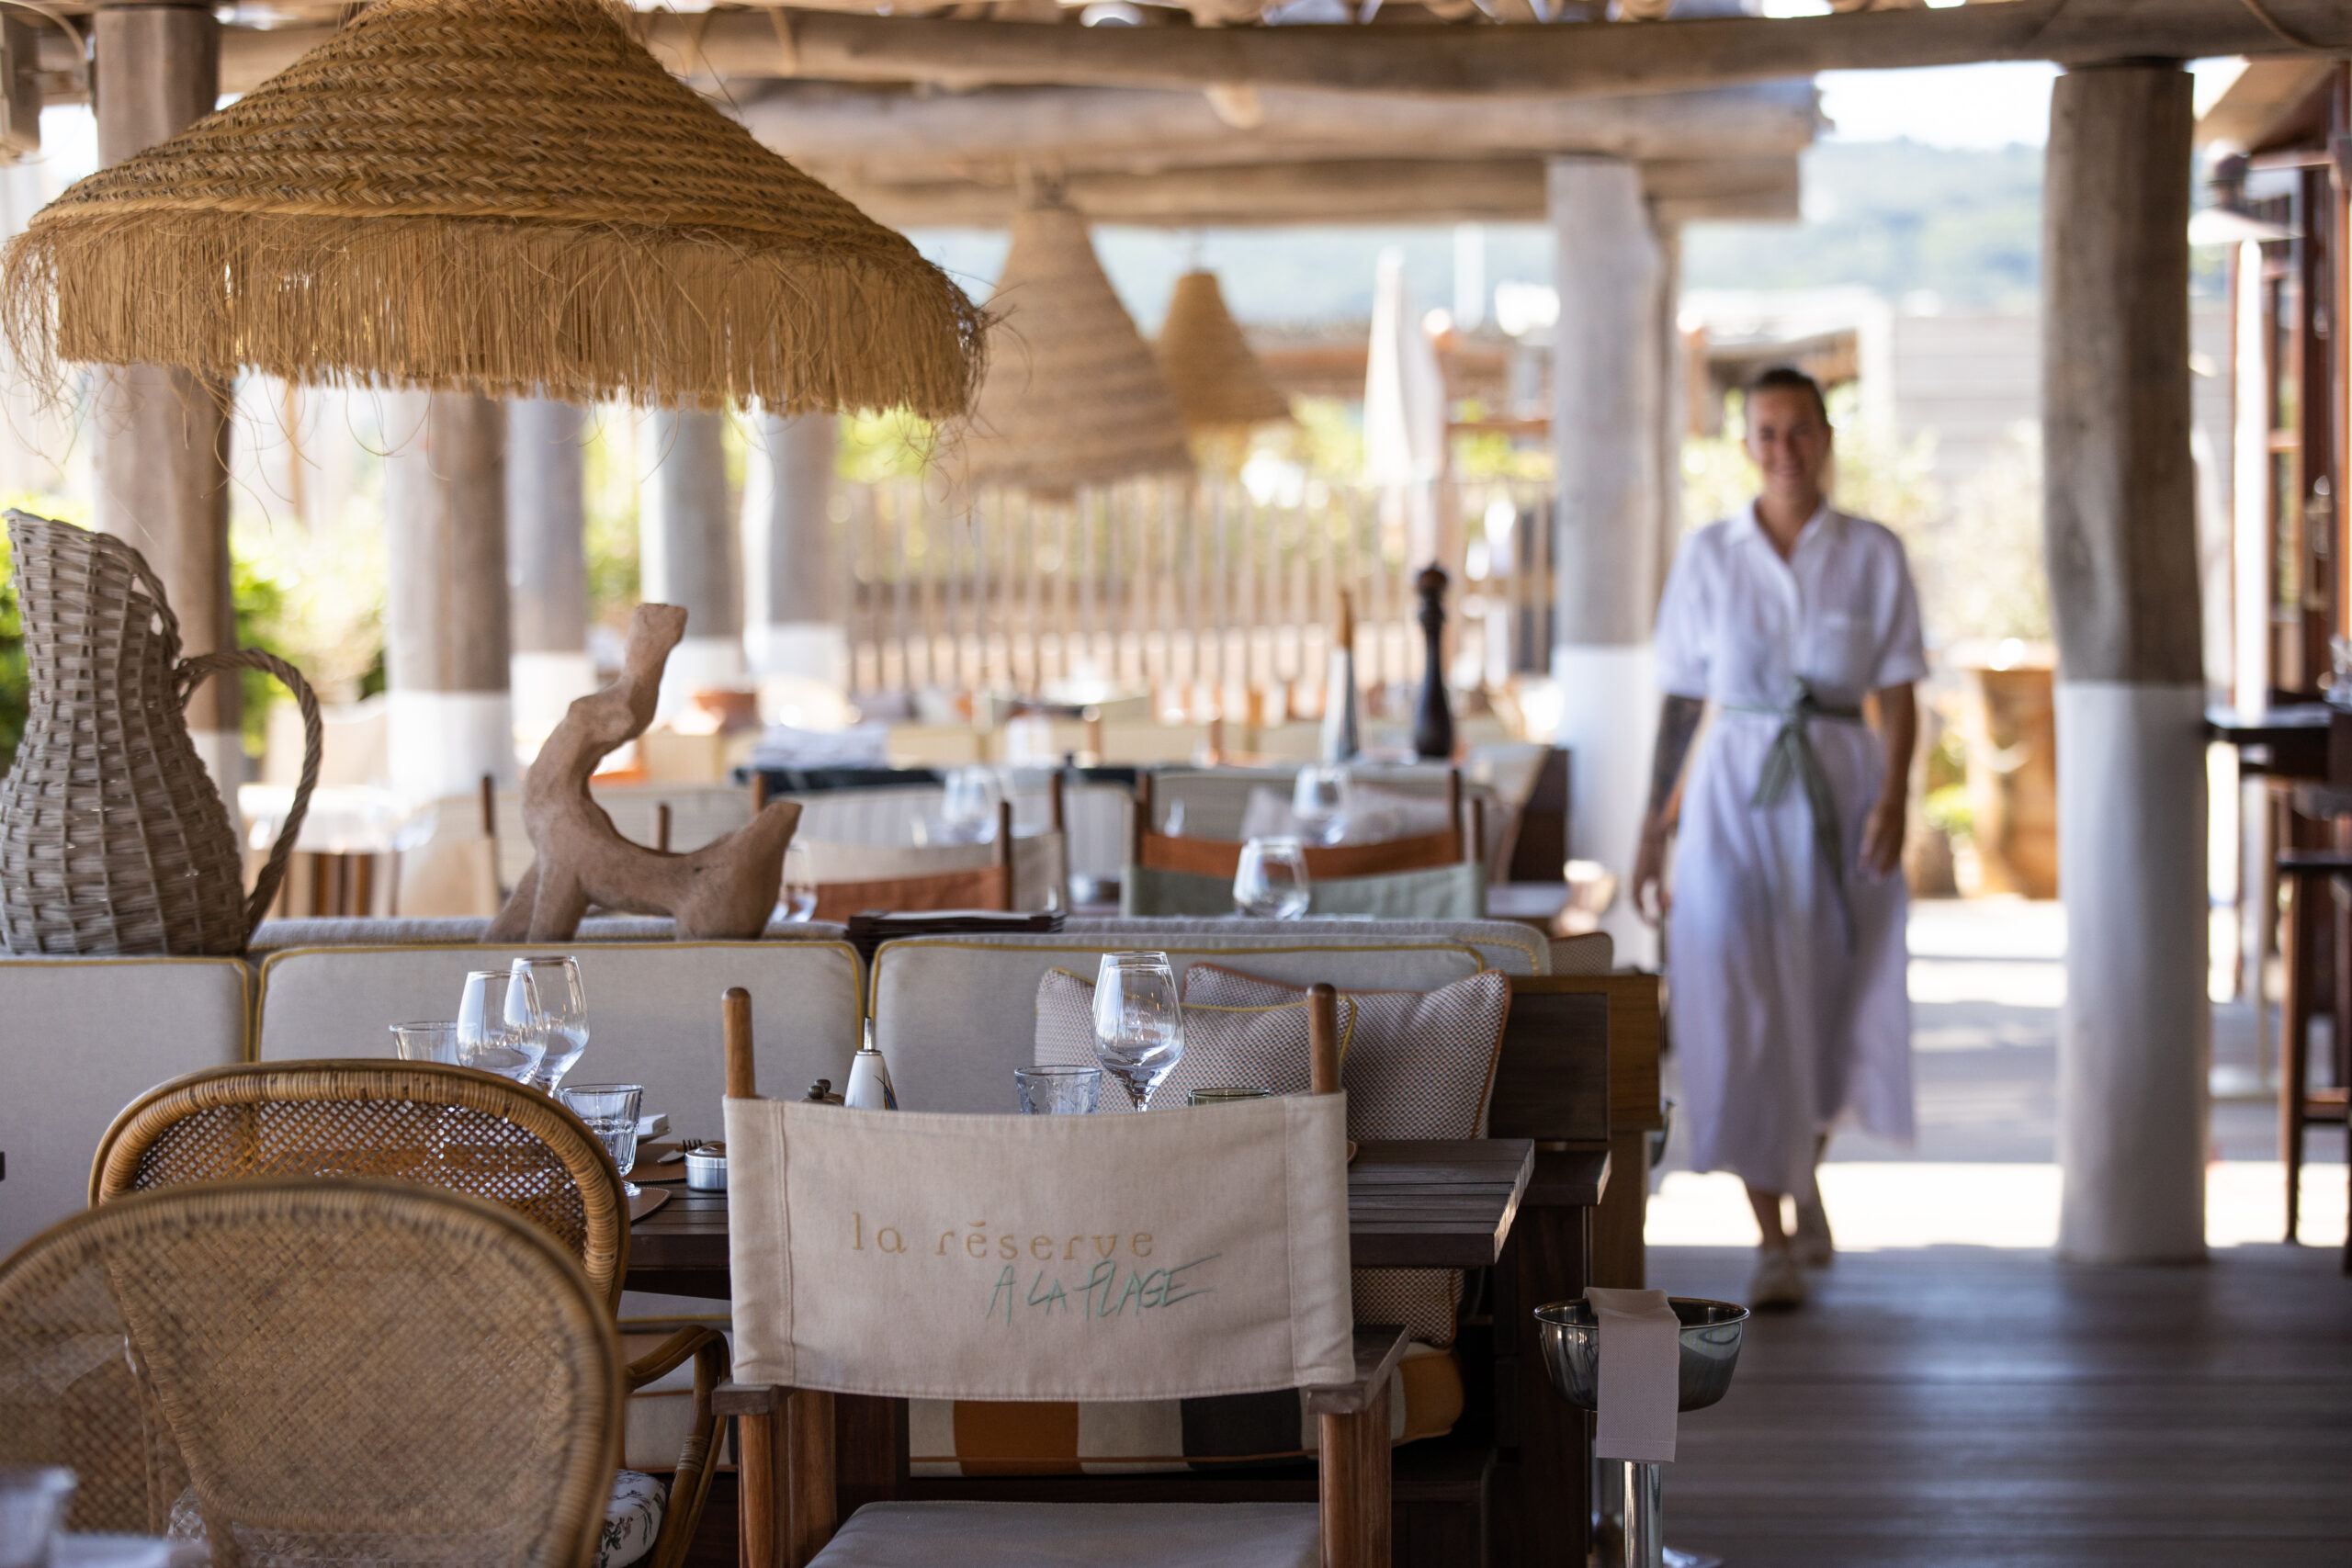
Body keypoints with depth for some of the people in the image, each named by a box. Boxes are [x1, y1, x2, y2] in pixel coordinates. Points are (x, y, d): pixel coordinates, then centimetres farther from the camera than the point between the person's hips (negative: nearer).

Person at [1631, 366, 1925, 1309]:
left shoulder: (1874, 556, 3)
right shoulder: (1708, 558, 4)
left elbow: (1899, 700, 1)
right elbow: (1681, 704, 7)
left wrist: (1893, 800, -15)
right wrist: (1652, 831, 4)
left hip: (1838, 791, 1)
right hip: (1735, 796, -1)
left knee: (1832, 1013, 9)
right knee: (1744, 1014, -9)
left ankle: (1804, 1175, 40)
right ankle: (1774, 1247, -4)